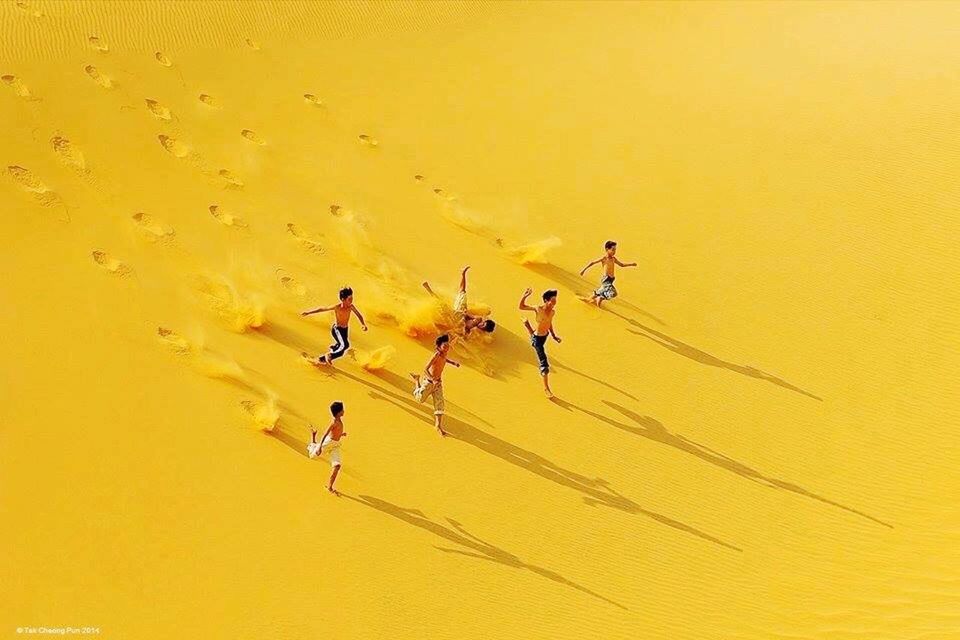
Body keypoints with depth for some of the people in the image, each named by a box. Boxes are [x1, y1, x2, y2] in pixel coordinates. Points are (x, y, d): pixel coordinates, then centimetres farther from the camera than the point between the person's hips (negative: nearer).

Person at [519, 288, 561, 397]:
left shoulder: (553, 312, -9)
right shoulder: (538, 309, -27)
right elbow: (521, 307, -21)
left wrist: (554, 336, 12)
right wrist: (525, 296, -37)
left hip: (545, 335, 7)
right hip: (537, 338, -7)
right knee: (544, 363, -7)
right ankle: (546, 387, 4)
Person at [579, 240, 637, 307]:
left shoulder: (613, 258, 9)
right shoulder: (604, 258, -11)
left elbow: (621, 264, 23)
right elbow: (592, 262, -7)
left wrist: (631, 264, 13)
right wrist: (584, 269, -8)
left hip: (611, 279, 8)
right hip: (606, 279, -8)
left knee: (602, 291, 24)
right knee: (612, 293, -24)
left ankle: (589, 299, 43)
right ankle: (600, 298, -2)